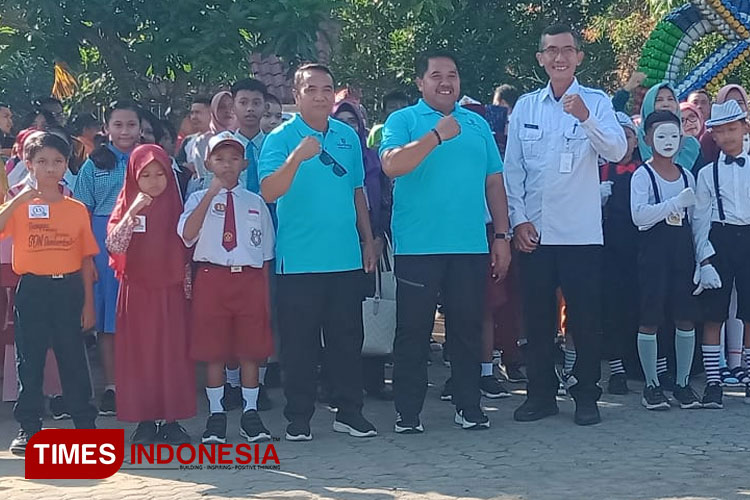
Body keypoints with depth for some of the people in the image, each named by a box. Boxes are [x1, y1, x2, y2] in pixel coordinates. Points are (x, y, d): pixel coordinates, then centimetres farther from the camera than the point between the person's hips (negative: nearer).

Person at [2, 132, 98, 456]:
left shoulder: (77, 209, 5)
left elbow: (86, 259, 7)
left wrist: (88, 302, 3)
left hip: (68, 288, 1)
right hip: (32, 289, -1)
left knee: (73, 359, 6)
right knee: (29, 361, 4)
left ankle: (85, 423, 15)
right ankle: (28, 427, 12)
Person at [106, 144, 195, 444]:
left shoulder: (175, 207, 5)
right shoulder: (126, 207, 2)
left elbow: (188, 248, 9)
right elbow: (113, 246, -12)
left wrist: (188, 278, 1)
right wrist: (133, 212, -19)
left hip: (171, 292, 1)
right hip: (137, 291, -1)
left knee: (174, 353, 0)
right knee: (139, 354, 1)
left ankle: (173, 419, 7)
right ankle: (145, 420, 8)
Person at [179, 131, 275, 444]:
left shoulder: (255, 202, 12)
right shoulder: (199, 199, 5)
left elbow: (265, 251, 14)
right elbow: (187, 235, -14)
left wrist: (265, 294, 9)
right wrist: (211, 194, -18)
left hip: (250, 278, 2)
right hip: (212, 277, -2)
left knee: (251, 350, 3)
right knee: (213, 351, 2)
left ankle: (250, 413, 13)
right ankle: (216, 414, 11)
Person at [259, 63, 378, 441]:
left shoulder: (348, 137, 10)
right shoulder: (281, 138, -4)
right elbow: (269, 193, -17)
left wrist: (368, 240, 15)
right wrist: (297, 157, -30)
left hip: (346, 258, 4)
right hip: (298, 261, -4)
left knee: (348, 338, 9)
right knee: (298, 341, 2)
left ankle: (350, 411, 19)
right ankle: (298, 417, 12)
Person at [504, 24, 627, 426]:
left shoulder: (596, 103, 0)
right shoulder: (525, 106, 7)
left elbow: (617, 152, -16)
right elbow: (512, 168, 8)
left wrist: (585, 118, -32)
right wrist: (518, 219, -2)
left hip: (582, 233, -2)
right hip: (534, 231, 2)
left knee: (585, 318, 3)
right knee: (537, 317, 8)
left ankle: (586, 395, 14)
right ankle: (541, 393, 19)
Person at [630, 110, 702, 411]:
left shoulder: (687, 177, 12)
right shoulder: (642, 175, -3)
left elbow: (693, 219, 15)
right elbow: (639, 215, -17)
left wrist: (699, 253, 10)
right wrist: (675, 202, -22)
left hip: (682, 249, 5)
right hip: (653, 248, -4)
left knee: (686, 317, 4)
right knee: (650, 319, -1)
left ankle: (683, 383, 14)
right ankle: (651, 384, 9)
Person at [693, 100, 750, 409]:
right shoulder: (708, 173, 6)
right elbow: (700, 219, 3)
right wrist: (705, 259, -7)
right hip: (718, 241, 0)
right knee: (714, 315, -2)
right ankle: (713, 383, 2)